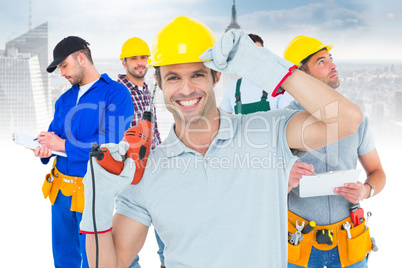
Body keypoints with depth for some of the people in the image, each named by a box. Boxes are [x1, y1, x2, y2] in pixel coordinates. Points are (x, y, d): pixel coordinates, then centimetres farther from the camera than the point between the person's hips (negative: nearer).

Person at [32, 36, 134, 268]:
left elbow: (113, 142, -22)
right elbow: (54, 133, 16)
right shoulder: (65, 99, 12)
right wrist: (46, 150, -9)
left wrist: (64, 145, -18)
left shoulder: (116, 93, -11)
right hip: (61, 189, 7)